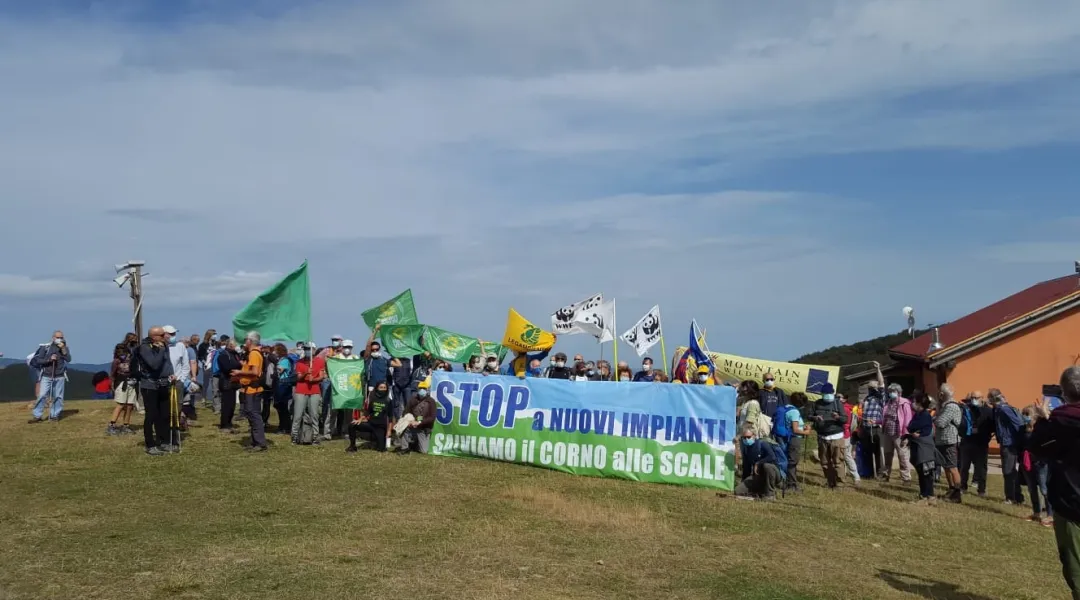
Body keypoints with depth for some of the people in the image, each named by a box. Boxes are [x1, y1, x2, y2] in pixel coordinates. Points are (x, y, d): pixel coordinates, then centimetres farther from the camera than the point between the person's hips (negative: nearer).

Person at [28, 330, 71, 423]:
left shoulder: (65, 348, 4)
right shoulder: (45, 347, 0)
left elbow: (68, 359, -10)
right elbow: (38, 360, -3)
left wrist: (63, 349, -19)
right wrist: (49, 359, -18)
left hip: (59, 377, 1)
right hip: (46, 376, -1)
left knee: (58, 397, 2)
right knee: (42, 396, -6)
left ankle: (54, 415, 11)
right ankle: (37, 416, -1)